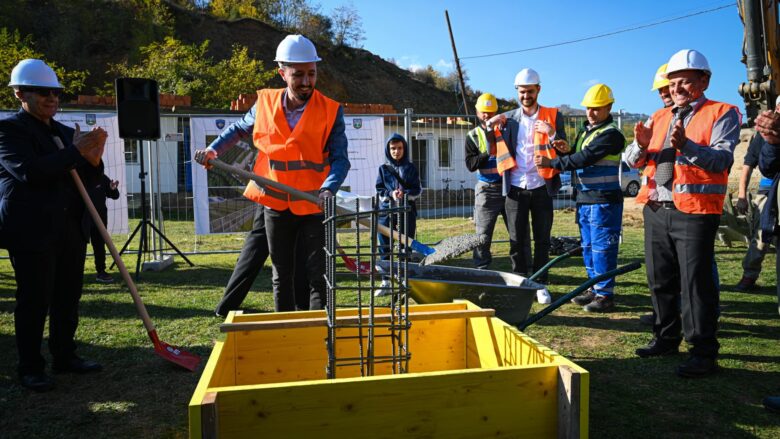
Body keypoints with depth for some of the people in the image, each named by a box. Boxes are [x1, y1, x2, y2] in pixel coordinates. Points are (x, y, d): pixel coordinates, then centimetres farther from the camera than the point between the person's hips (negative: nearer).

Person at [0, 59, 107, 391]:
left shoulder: (65, 133, 16)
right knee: (34, 302, 2)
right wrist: (75, 152, -19)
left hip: (70, 229, 6)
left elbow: (84, 180, 17)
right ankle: (30, 368, 15)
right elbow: (28, 170, -21)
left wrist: (92, 160, -4)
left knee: (68, 298, 12)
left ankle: (65, 356, 25)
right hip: (32, 232, -6)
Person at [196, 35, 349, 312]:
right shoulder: (265, 103, 0)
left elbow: (339, 158, -12)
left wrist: (329, 188, -30)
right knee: (282, 276, 13)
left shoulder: (331, 111, -8)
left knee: (318, 276, -2)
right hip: (275, 204, 3)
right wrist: (214, 151, 6)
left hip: (313, 205, -3)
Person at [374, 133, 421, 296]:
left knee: (406, 245, 4)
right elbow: (379, 190, 4)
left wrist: (405, 194, -17)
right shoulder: (383, 168, 8)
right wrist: (390, 194, -15)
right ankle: (386, 282, 9)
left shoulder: (411, 168, 7)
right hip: (386, 210, 1)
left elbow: (417, 190, 2)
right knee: (384, 246, 1)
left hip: (407, 211, -1)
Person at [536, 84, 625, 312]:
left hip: (604, 201, -9)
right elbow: (575, 157, 18)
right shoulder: (585, 130, 18)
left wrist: (551, 163, -18)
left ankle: (605, 295, 3)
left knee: (602, 248, -5)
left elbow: (584, 158, -20)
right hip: (584, 198, 9)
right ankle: (595, 289, 25)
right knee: (588, 247, 14)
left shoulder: (611, 134, -12)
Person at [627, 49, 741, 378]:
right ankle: (666, 339, 28)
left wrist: (686, 145, -30)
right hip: (656, 211, 6)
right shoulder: (660, 117, 17)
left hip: (694, 213, -6)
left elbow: (722, 159, -15)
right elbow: (634, 162, 11)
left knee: (696, 283, -4)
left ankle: (703, 353, 5)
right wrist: (641, 145, -11)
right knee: (661, 280, 13)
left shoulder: (722, 114, 1)